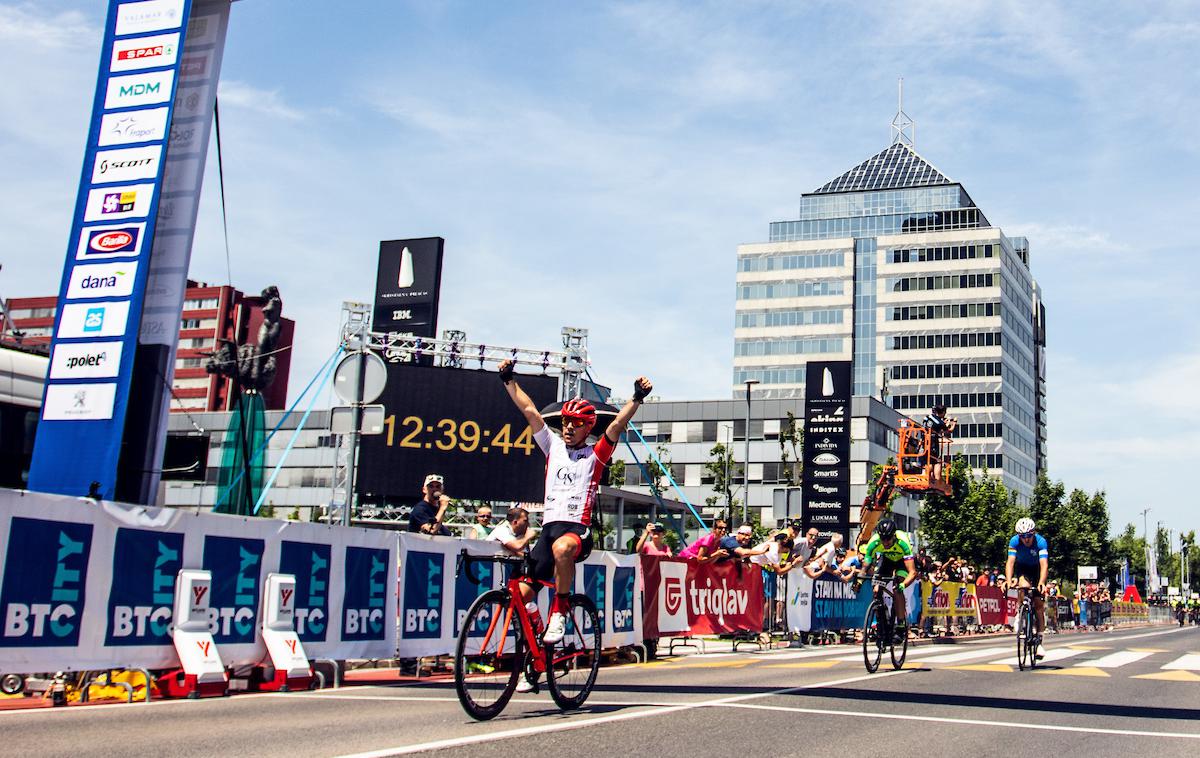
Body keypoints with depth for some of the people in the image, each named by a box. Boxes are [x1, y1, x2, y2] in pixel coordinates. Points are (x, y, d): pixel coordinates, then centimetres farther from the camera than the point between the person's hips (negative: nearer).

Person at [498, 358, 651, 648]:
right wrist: (509, 380, 10)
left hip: (578, 528, -4)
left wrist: (637, 398, -19)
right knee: (520, 595, -8)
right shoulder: (554, 446, 16)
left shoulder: (595, 455, 7)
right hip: (549, 526, 4)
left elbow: (617, 424, -7)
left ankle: (559, 612, -22)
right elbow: (529, 411, 13)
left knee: (562, 548, -41)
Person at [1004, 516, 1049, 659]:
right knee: (1024, 586, -34)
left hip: (1037, 569, -1)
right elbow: (1010, 562, -34)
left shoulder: (1041, 541, -31)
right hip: (1022, 568, 1)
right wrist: (1008, 581, -50)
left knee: (1038, 605, -6)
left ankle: (1039, 641, 0)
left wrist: (1041, 583, -57)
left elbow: (1044, 565, -41)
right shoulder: (1014, 541, -27)